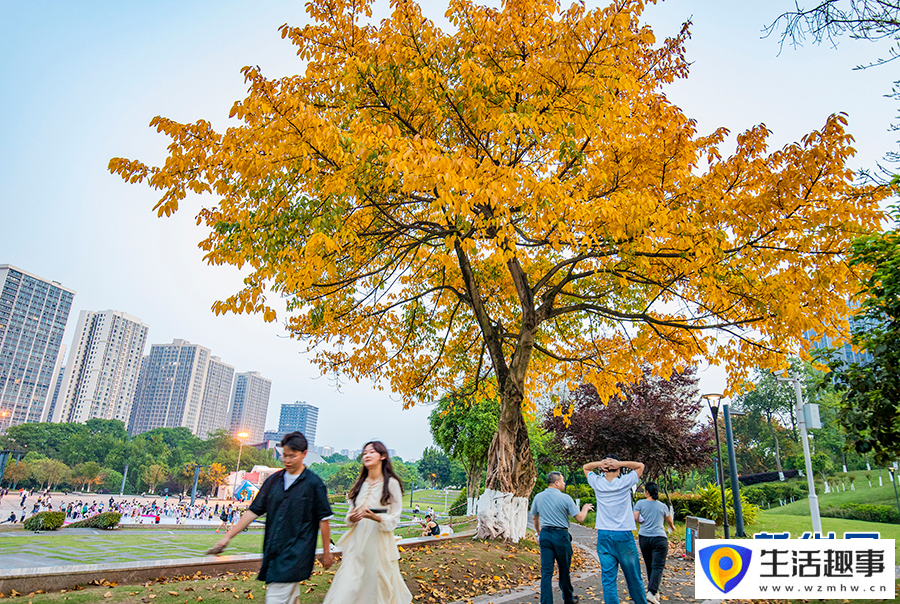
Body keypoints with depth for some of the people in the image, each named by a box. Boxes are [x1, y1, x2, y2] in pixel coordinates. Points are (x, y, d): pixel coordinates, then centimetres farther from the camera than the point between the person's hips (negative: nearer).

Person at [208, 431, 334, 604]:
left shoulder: (314, 483, -6)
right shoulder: (273, 480, 8)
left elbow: (323, 519, -2)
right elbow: (254, 511, 11)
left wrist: (326, 551, 3)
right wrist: (228, 536, 7)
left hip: (296, 554, -5)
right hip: (273, 551, 5)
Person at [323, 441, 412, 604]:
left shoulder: (391, 484, -4)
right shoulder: (360, 484, 10)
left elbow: (394, 518, -4)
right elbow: (351, 511, 16)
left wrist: (377, 518, -22)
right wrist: (351, 518, -6)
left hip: (379, 540, -4)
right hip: (357, 541, 4)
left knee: (379, 583, 5)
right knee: (347, 586, -1)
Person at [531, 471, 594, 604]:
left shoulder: (538, 497, 3)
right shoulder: (565, 498, -10)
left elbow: (535, 517, 16)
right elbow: (579, 518, -6)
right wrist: (585, 508, 15)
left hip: (545, 535, 3)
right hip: (561, 535, -3)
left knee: (546, 571, 4)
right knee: (564, 569, 14)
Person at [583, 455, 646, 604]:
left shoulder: (598, 483, -1)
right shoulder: (625, 482, -6)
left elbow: (585, 467, 18)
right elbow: (640, 465, 8)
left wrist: (599, 463, -3)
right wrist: (620, 463, -8)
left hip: (603, 536, 2)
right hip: (624, 536, -2)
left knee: (608, 579, 2)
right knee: (633, 577, 13)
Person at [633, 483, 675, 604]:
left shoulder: (640, 503, 2)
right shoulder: (663, 506, 8)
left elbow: (635, 518, -7)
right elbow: (669, 521, 23)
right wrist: (672, 527, 46)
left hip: (643, 537, 1)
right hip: (659, 538, -1)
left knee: (649, 566, 15)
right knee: (657, 567, -7)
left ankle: (654, 591, 24)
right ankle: (651, 593, -21)